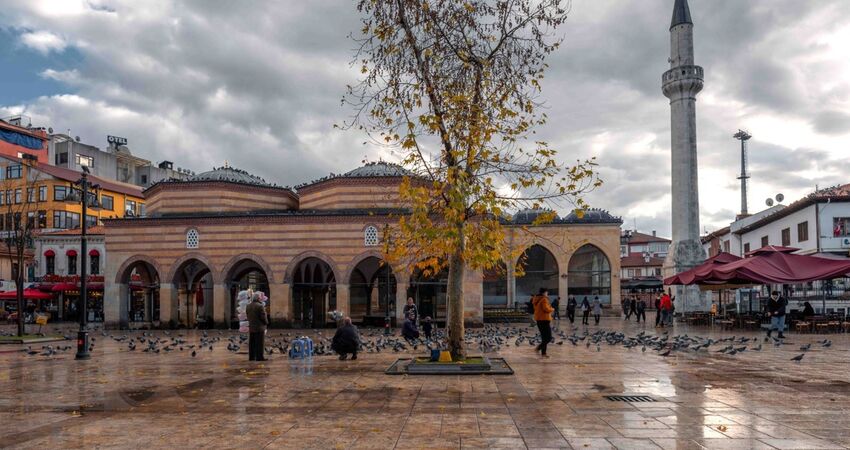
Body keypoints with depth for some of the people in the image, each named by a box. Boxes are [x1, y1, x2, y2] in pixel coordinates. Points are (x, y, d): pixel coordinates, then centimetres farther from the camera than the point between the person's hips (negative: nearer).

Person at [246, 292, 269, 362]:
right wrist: (266, 323, 2)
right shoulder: (260, 306, -17)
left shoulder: (248, 306, 6)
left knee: (252, 343, 12)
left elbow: (248, 316, 11)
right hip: (259, 328, -7)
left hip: (251, 328, 7)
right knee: (259, 343, -2)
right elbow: (263, 317, -15)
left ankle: (251, 357, 16)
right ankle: (259, 357, 0)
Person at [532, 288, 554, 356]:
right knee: (548, 338, -6)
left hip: (538, 319, 9)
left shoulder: (536, 300, 11)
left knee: (544, 337, 16)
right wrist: (552, 309, -4)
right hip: (544, 320, -9)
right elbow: (546, 309, -22)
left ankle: (543, 352, 14)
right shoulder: (544, 300, -15)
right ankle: (539, 347, -21)